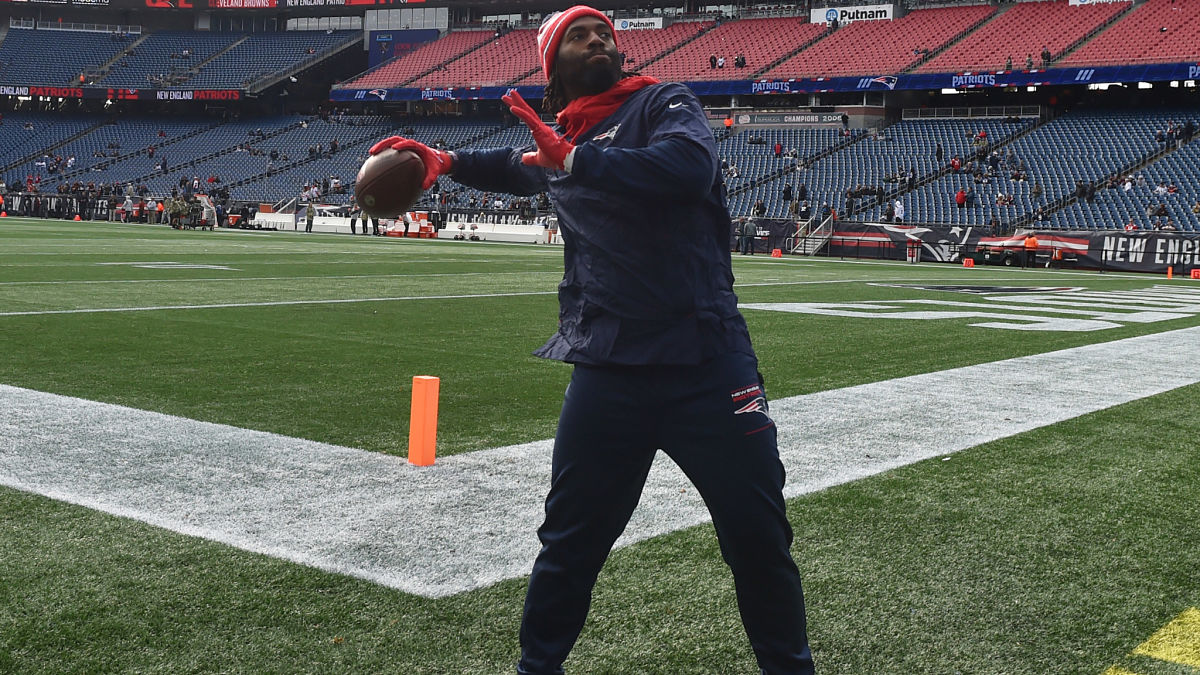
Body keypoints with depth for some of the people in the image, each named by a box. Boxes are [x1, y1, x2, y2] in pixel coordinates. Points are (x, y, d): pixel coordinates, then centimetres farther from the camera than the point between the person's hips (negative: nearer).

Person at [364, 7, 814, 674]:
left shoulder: (664, 103, 1)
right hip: (608, 368, 3)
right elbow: (516, 168, 41)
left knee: (759, 534, 3)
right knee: (570, 539, 8)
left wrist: (577, 159, -21)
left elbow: (688, 167, -22)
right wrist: (447, 161, 30)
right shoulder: (554, 140, 15)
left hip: (707, 361, -3)